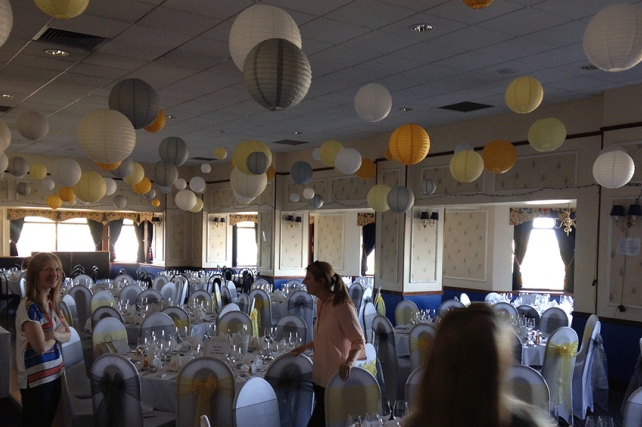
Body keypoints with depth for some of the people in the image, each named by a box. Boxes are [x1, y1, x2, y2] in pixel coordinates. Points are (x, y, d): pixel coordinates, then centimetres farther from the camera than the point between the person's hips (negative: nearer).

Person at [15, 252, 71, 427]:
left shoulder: (52, 304, 7)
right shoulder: (29, 307, -19)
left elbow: (68, 335, 5)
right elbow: (41, 347, -24)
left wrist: (54, 334, -16)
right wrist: (59, 331, -6)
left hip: (55, 373, 8)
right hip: (35, 379, -8)